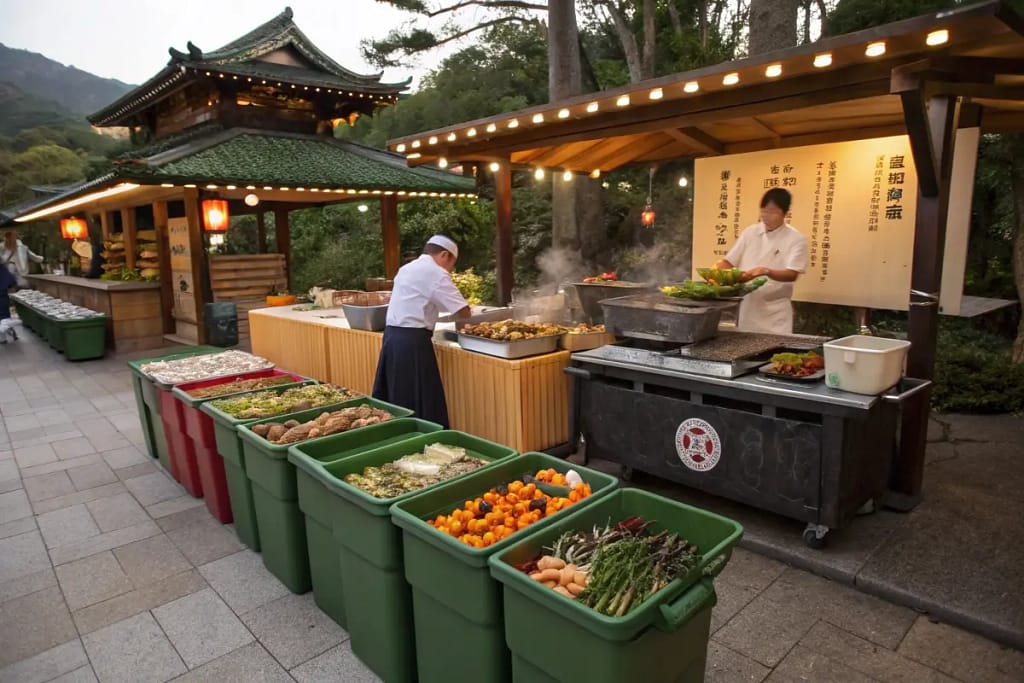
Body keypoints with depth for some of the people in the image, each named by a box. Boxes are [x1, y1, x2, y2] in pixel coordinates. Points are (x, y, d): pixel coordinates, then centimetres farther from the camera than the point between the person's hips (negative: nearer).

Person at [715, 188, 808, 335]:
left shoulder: (796, 239, -5)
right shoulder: (750, 232, 6)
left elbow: (792, 275, -15)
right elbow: (729, 262, 7)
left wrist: (766, 271, -32)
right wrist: (718, 269, -15)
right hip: (745, 309, 4)